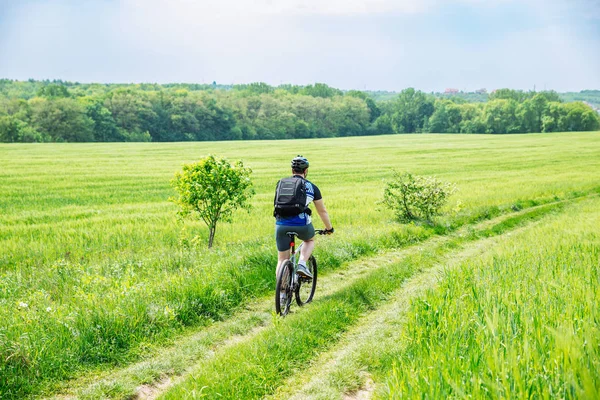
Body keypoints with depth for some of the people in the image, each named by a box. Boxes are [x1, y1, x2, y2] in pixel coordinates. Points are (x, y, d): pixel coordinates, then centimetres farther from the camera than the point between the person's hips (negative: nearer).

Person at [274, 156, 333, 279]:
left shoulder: (281, 183, 17)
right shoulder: (311, 187, 12)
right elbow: (322, 211, 19)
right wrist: (329, 228, 33)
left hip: (281, 225, 1)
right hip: (302, 224, -1)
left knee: (282, 260, 13)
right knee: (310, 240, 31)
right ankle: (302, 265, 7)